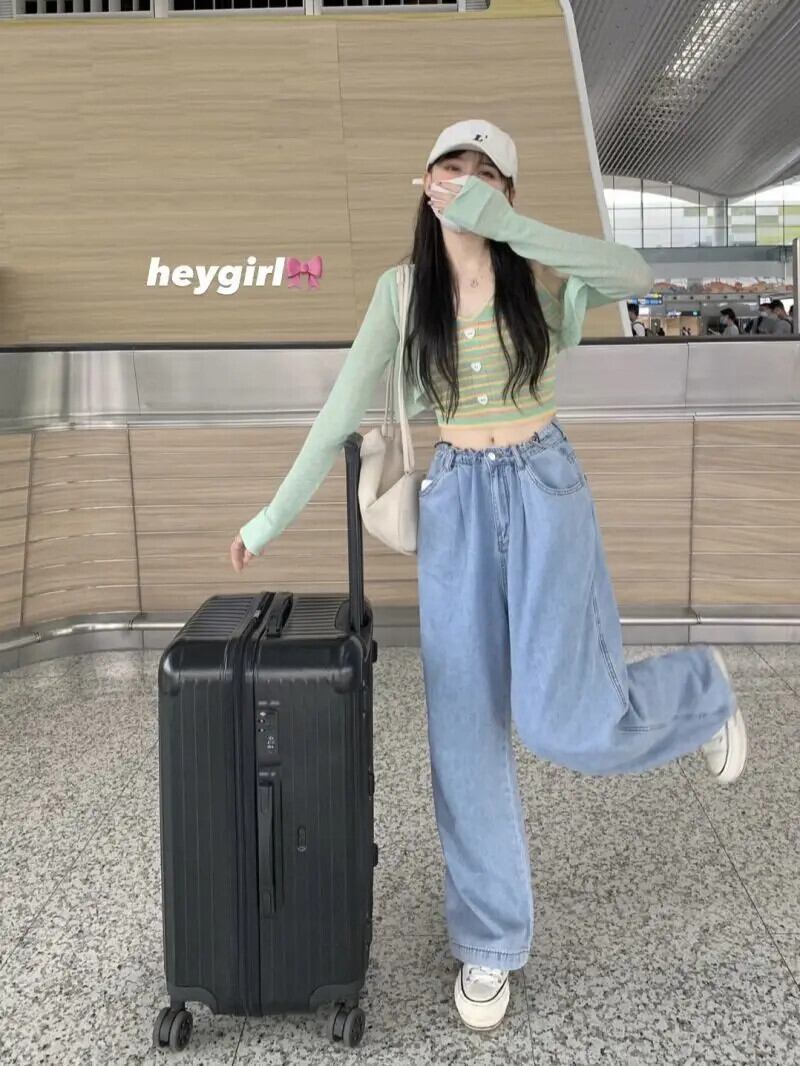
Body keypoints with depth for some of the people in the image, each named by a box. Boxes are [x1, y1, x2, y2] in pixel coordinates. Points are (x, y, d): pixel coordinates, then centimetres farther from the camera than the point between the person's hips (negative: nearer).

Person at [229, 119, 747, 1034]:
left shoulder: (537, 274, -1)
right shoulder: (402, 289, 4)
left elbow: (633, 275, -22)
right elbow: (342, 409, 3)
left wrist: (502, 225, -28)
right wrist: (277, 514, 1)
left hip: (544, 490, -2)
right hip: (455, 503, 3)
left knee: (564, 722, -10)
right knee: (465, 732, 2)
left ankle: (697, 688, 26)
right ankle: (489, 942, 20)